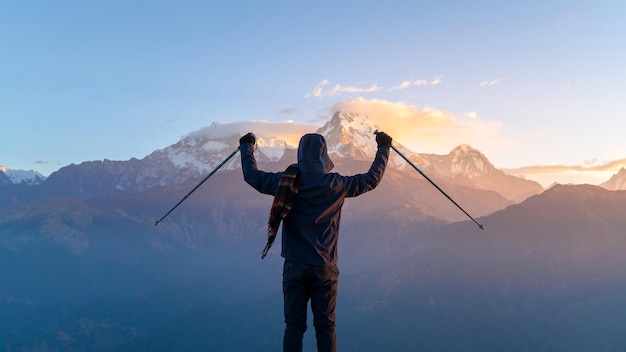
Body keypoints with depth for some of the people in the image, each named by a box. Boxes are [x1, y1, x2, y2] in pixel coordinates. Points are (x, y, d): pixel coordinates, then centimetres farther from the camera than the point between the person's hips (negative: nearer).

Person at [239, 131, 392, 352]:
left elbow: (252, 176, 10)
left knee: (294, 325, 7)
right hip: (324, 267, -1)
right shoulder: (336, 185, -8)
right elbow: (372, 179, 4)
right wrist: (383, 148, 18)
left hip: (294, 266, 1)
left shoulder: (286, 181, -5)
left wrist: (247, 146, 26)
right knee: (325, 326, 8)